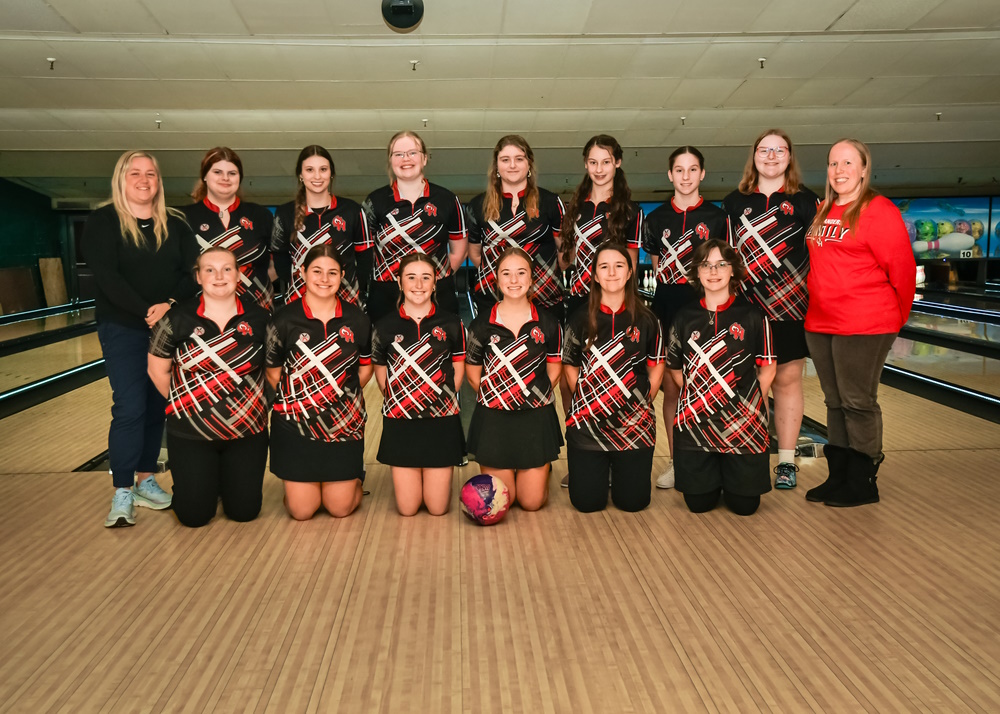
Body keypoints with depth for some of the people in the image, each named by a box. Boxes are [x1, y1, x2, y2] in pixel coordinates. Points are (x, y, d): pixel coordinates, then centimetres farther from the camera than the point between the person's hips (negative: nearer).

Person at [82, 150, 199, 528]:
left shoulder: (175, 224, 7)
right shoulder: (103, 221, -2)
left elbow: (192, 271, -1)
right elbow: (107, 277, -12)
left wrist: (171, 304, -19)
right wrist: (147, 310, -21)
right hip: (123, 329, -3)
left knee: (157, 407, 8)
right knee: (130, 408, -9)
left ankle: (145, 480, 21)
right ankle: (122, 494, -1)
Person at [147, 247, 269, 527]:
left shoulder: (259, 318, -6)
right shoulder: (177, 318, -9)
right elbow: (158, 370, 2)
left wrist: (254, 404, 3)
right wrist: (185, 404, 7)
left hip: (246, 431, 1)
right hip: (190, 433, -1)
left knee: (244, 511, 5)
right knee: (194, 515, 2)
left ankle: (225, 478, 36)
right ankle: (204, 481, 34)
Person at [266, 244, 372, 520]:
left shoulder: (357, 319, 0)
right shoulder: (285, 319, -6)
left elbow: (365, 368, 9)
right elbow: (273, 372, 2)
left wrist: (344, 395, 0)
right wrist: (296, 400, -4)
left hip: (345, 424, 1)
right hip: (296, 425, -1)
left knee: (340, 507, 5)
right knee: (302, 510, 3)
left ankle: (353, 480, 38)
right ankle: (297, 483, 36)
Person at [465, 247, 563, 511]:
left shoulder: (548, 323, -1)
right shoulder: (482, 323, -4)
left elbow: (554, 368, 7)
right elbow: (472, 371, 5)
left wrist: (537, 396, -3)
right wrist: (494, 396, -2)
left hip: (536, 419, 0)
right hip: (493, 419, 0)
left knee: (532, 502, 6)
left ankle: (540, 471, 38)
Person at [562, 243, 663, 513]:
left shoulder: (646, 320, 1)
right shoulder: (581, 320, 1)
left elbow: (656, 367, 8)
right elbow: (570, 366, 7)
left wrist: (643, 402, 0)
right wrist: (588, 400, -2)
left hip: (635, 424, 0)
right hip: (588, 422, 0)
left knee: (633, 501, 4)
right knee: (587, 502, 2)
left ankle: (621, 467, 36)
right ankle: (602, 469, 34)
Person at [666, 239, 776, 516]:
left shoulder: (751, 316, -2)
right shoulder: (685, 317, 3)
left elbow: (768, 368, 2)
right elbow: (675, 369, 9)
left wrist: (751, 405, -3)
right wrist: (698, 397, 0)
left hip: (744, 424, -1)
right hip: (695, 423, 1)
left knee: (744, 504, 2)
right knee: (699, 503, 3)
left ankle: (736, 475, 34)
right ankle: (712, 477, 35)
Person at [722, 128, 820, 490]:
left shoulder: (806, 201, 6)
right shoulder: (735, 202, 10)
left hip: (790, 307, -1)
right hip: (745, 307, 1)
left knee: (786, 381, 3)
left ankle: (786, 462, 11)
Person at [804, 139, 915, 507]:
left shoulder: (878, 211, -9)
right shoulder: (823, 211, 12)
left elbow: (902, 268, -8)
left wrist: (897, 316, 1)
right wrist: (818, 307, 15)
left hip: (864, 327, -7)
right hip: (820, 324, 7)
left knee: (858, 403, 0)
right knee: (835, 402, 13)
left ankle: (862, 484, 13)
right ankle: (838, 477, 24)